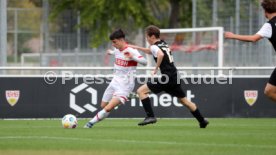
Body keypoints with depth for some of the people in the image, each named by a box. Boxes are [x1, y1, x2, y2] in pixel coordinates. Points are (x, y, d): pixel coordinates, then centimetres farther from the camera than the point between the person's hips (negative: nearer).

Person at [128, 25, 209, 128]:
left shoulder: (154, 46, -8)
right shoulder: (164, 44, 18)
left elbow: (161, 54, -30)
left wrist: (156, 68, -19)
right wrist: (137, 48, 32)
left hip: (167, 77, -9)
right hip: (175, 77, 9)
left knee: (141, 91, -6)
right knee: (184, 100, 23)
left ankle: (150, 116, -15)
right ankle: (202, 121, 28)